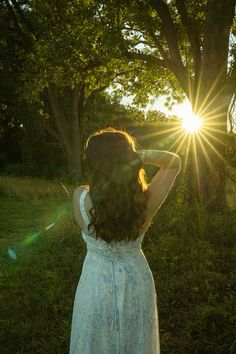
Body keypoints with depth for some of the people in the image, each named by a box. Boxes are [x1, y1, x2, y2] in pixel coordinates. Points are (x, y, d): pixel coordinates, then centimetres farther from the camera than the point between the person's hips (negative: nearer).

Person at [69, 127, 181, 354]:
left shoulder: (80, 198, -26)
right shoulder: (146, 202, -24)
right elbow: (175, 162, -7)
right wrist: (140, 156, -25)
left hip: (96, 286, -1)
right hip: (137, 285, 2)